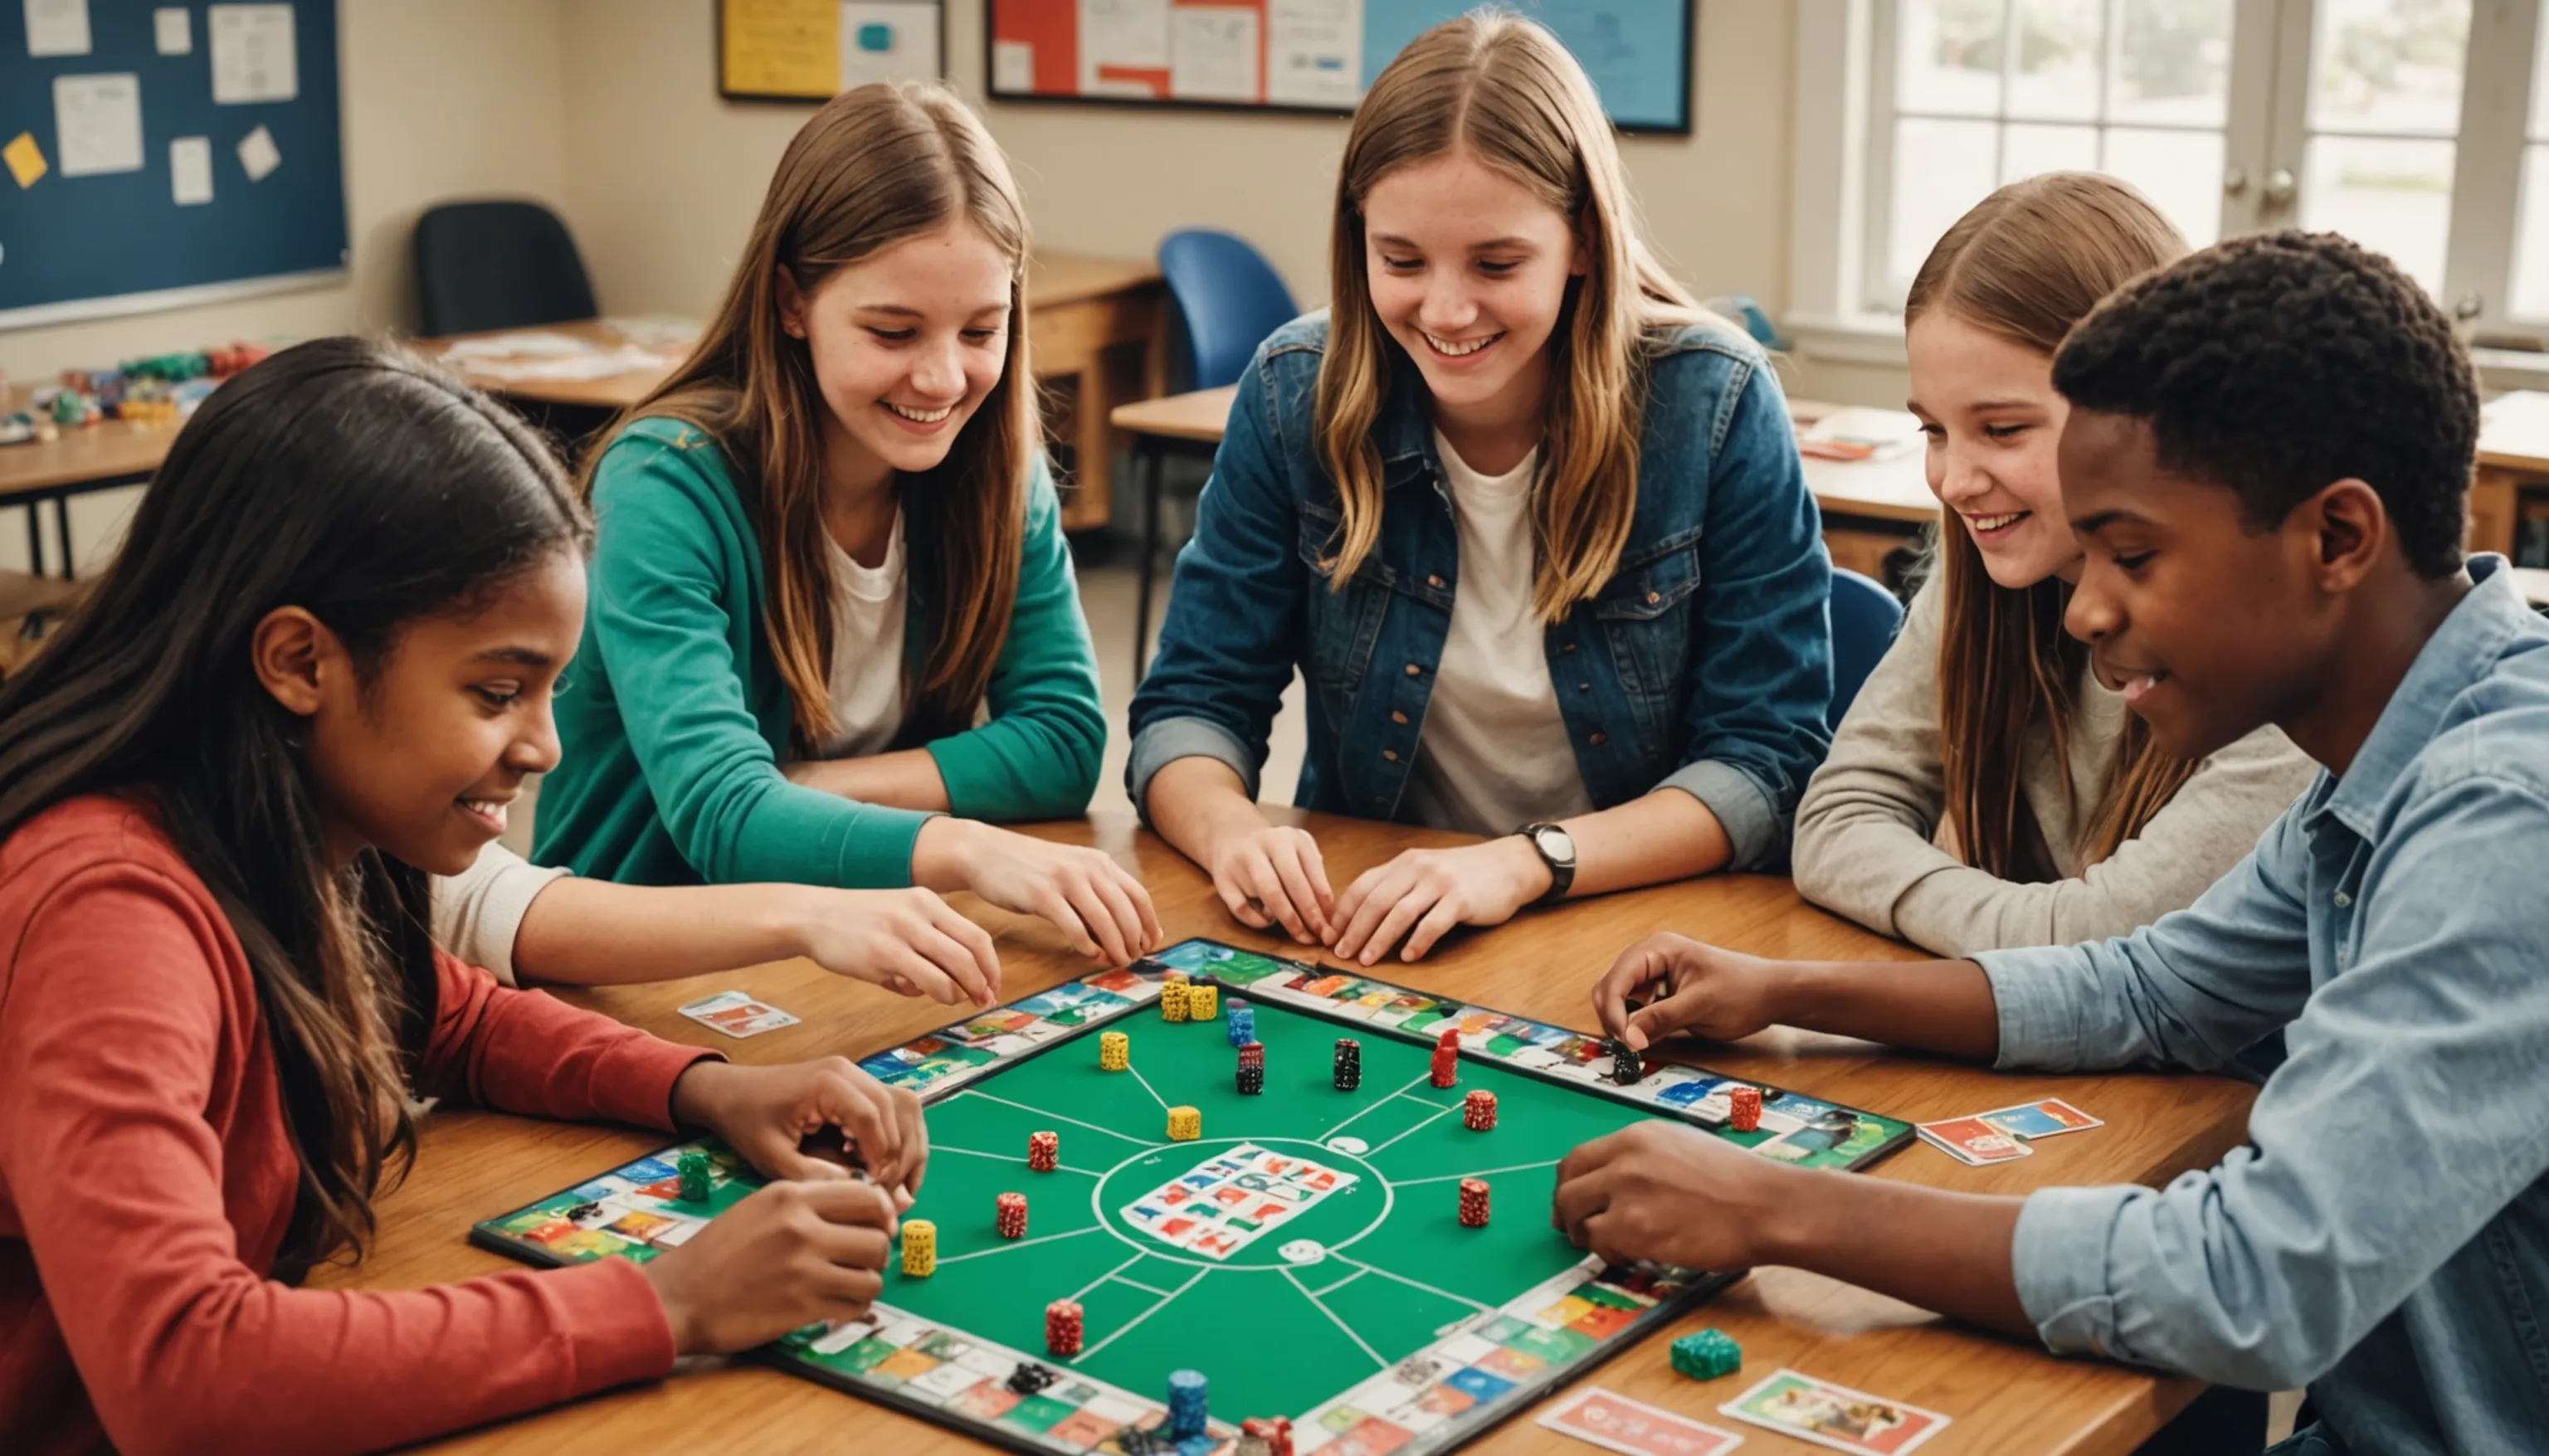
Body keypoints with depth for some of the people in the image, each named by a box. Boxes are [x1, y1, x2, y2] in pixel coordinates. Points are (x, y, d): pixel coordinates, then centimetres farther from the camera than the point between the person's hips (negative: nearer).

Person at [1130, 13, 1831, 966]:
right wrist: (1230, 828, -24)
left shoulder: (1717, 406, -12)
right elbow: (1191, 705, -1)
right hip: (1357, 939, 0)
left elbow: (1770, 759, -11)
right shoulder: (1296, 395, -6)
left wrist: (1525, 863, -26)